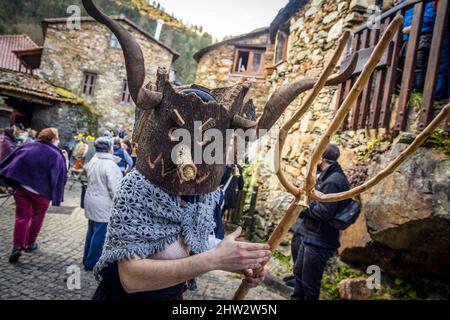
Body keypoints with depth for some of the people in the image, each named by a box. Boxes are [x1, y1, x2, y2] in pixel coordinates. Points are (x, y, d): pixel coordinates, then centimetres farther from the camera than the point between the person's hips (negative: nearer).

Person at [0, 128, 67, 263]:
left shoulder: (27, 146, 2)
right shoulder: (57, 155, -10)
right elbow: (60, 177, -11)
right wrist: (56, 197, -4)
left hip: (22, 187, 3)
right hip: (42, 191, -3)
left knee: (22, 217, 8)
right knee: (37, 217, 16)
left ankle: (17, 246, -2)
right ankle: (30, 244, 26)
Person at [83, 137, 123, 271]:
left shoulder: (92, 161, 6)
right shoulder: (110, 164, -20)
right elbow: (114, 188, -20)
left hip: (90, 202, 9)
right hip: (103, 206, -9)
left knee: (91, 232, 20)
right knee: (100, 235, 3)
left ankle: (87, 259, 33)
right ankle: (92, 263, 13)